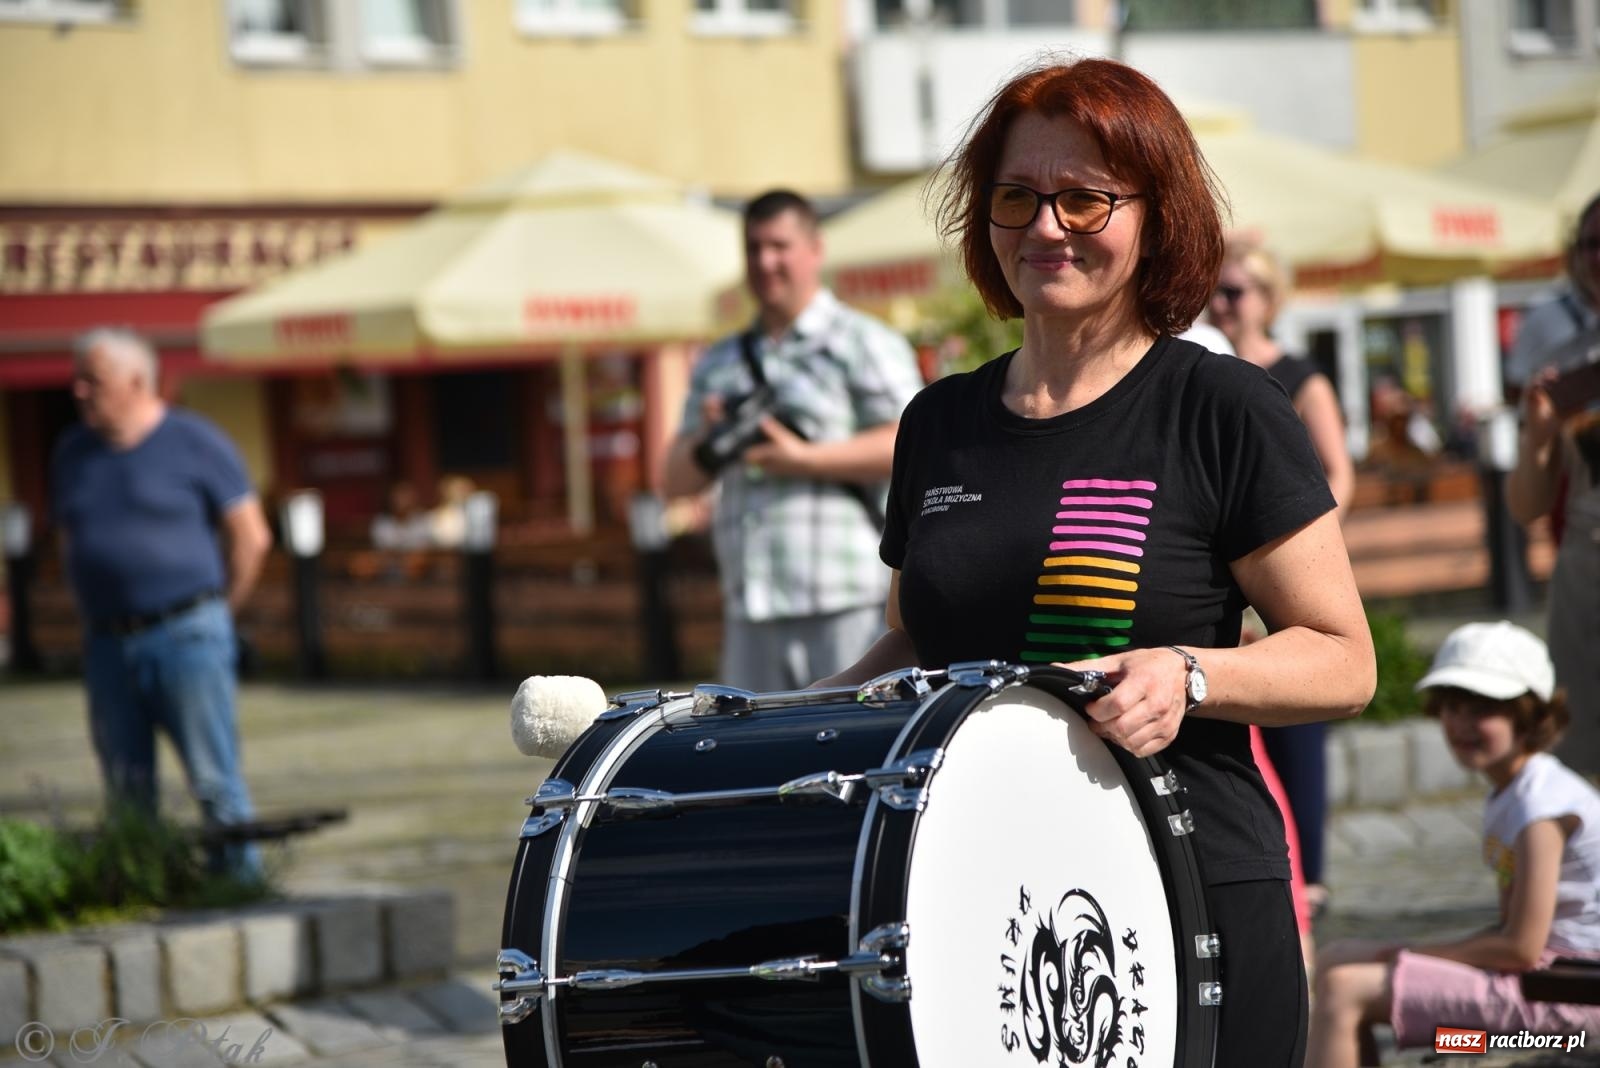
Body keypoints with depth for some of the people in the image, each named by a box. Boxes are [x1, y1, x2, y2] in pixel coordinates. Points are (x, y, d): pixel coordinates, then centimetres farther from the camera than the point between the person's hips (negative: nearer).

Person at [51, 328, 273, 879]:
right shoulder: (72, 452, 12)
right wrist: (95, 621, 11)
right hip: (108, 645, 5)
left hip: (186, 637, -5)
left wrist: (213, 615, 2)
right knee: (126, 791, 6)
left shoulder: (195, 443, -4)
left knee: (214, 780, -6)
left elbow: (251, 537, -2)